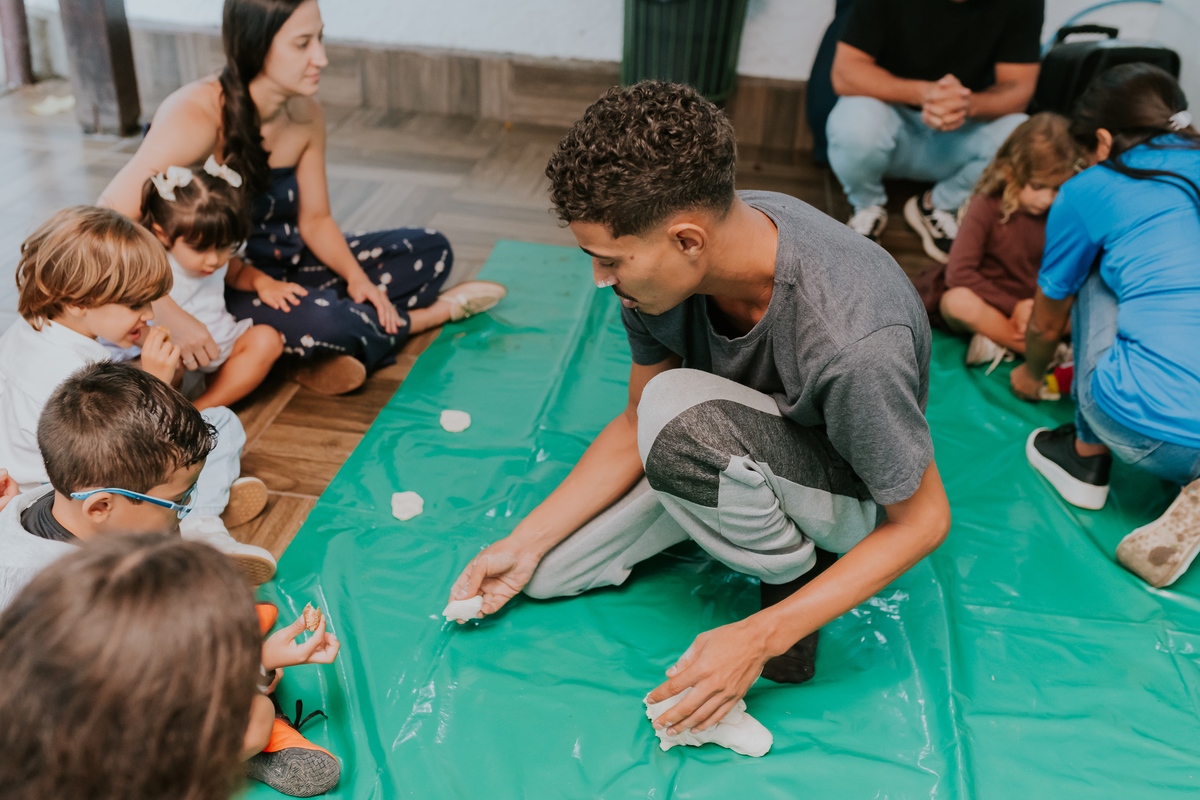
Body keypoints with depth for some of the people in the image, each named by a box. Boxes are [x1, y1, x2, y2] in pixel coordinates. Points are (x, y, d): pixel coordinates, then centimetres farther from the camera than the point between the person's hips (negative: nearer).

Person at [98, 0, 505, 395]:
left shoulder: (306, 117, -5)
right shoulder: (196, 116, -26)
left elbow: (314, 219, 5)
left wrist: (357, 277, -13)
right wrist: (169, 315, -40)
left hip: (286, 265, 8)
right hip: (216, 288, -7)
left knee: (432, 250, 2)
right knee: (329, 325, -36)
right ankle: (438, 311, -5)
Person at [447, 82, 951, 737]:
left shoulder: (853, 339, -39)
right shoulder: (658, 260, -20)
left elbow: (923, 520, -24)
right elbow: (636, 426, -4)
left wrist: (762, 636, -29)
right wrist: (525, 542, -7)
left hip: (852, 492, -5)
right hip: (726, 459, 6)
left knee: (679, 410, -35)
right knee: (549, 570, -1)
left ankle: (792, 577, -9)